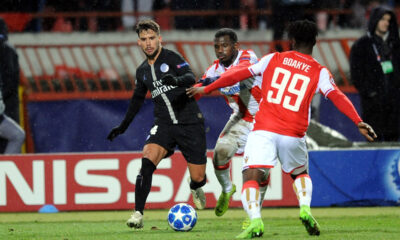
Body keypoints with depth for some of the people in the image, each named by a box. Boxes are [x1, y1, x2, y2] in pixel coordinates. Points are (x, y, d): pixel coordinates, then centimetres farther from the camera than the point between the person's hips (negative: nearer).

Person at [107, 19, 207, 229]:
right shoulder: (142, 71, 12)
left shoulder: (172, 58, -5)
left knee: (198, 178, -2)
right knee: (148, 159, -25)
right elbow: (137, 99, 29)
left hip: (190, 123, -3)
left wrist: (177, 80, -45)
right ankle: (138, 214, -26)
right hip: (163, 124, 3)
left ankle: (195, 188, 38)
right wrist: (123, 126, 35)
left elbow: (191, 78, -22)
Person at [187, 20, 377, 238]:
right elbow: (337, 97, -5)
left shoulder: (273, 59, 10)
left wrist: (206, 89, 19)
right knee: (300, 173, 28)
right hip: (293, 136, 2)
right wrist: (358, 122, -12)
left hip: (263, 131, -2)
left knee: (251, 178, -7)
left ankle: (255, 221, -33)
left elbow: (238, 75, 11)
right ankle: (305, 208, 0)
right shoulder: (319, 72, 8)